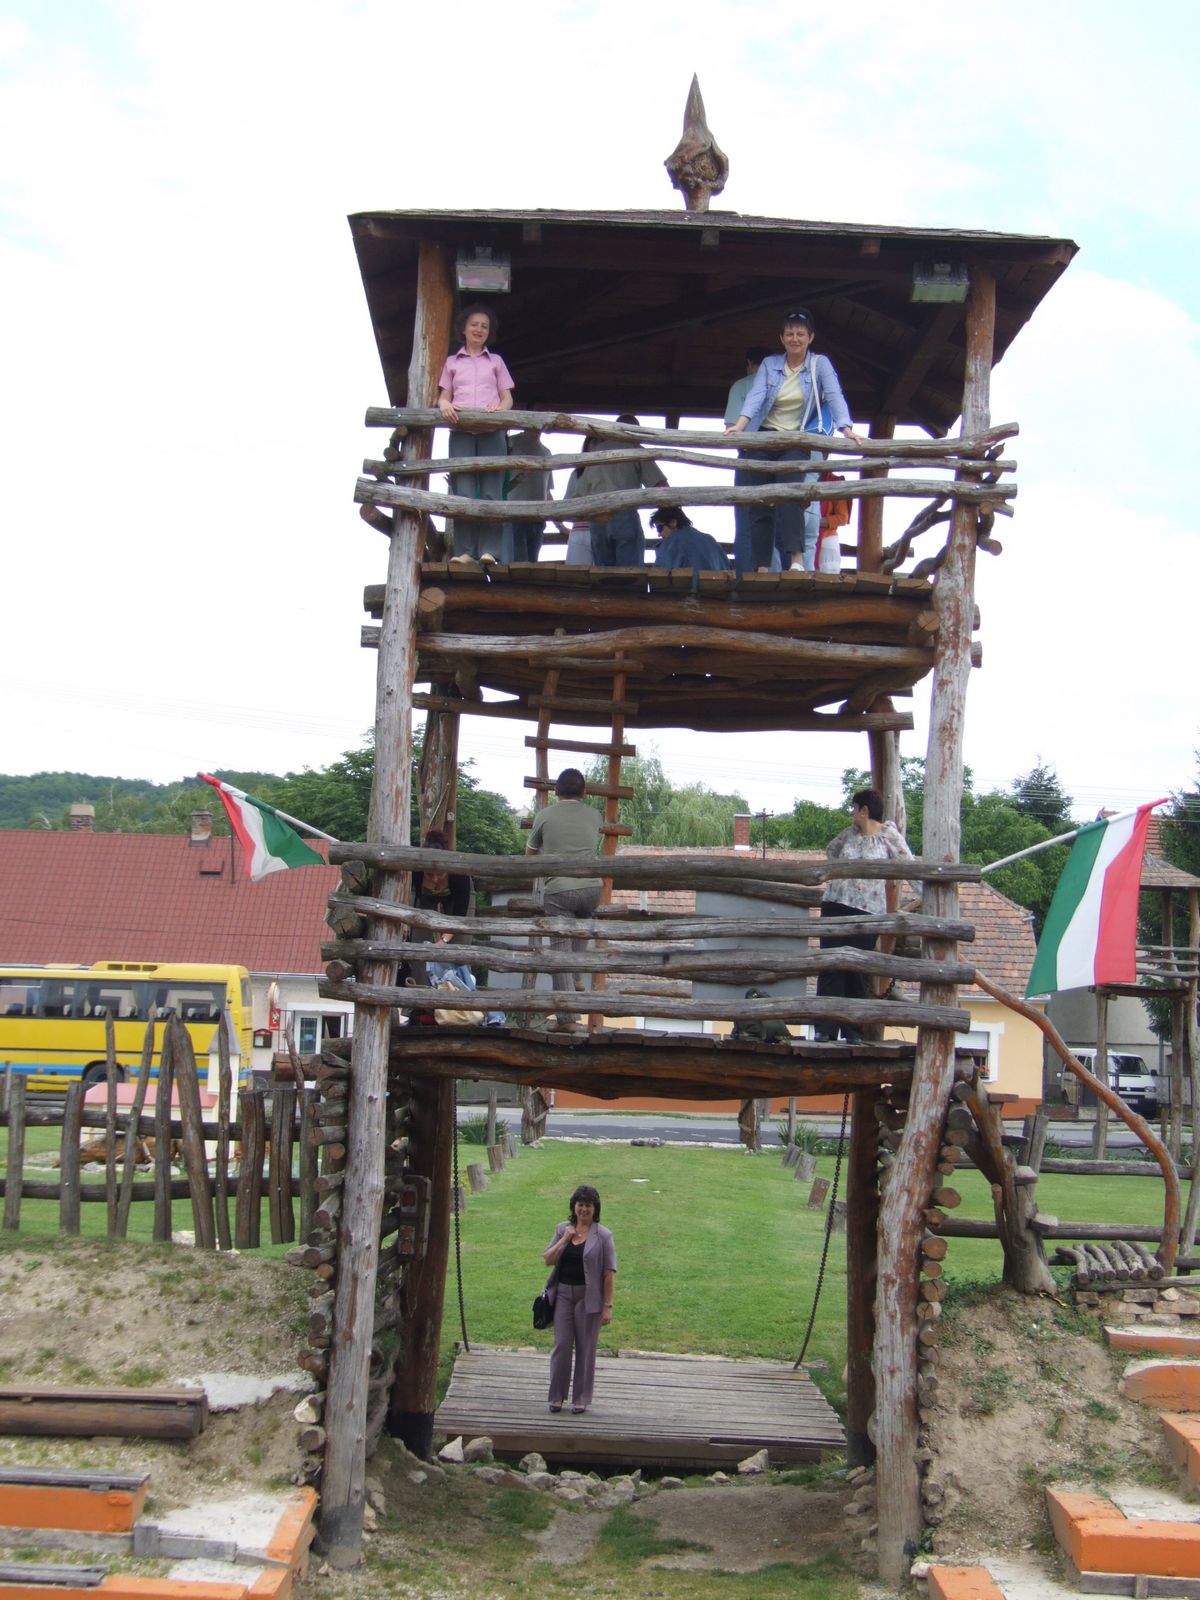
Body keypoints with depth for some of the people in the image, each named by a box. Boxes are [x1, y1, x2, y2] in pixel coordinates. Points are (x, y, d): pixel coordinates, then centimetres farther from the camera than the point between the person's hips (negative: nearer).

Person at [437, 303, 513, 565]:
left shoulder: (495, 361, 21)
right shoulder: (452, 362, 21)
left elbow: (508, 398, 14)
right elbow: (444, 396, 14)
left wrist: (500, 408, -9)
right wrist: (444, 405, -10)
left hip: (491, 430, 0)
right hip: (461, 430, 0)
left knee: (491, 490, -11)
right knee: (463, 491, -11)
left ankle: (489, 551, -18)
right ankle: (464, 551, -15)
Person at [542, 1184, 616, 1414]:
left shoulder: (602, 1236, -6)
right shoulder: (563, 1230, 6)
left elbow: (610, 1273, -8)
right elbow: (547, 1260, 2)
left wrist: (607, 1305, -12)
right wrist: (564, 1240, -12)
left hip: (589, 1298, -3)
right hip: (563, 1294, 3)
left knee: (586, 1348, 5)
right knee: (561, 1345, 5)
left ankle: (581, 1399, 16)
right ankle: (557, 1396, 16)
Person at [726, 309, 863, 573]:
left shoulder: (820, 364, 2)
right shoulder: (769, 364, 6)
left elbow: (834, 397, -11)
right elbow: (756, 395, -8)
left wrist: (847, 429, -28)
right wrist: (740, 425, -26)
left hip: (797, 444, -3)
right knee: (760, 503, -4)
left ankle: (798, 560, -32)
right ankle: (761, 568, -5)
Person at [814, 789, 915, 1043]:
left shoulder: (889, 834, -2)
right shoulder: (850, 833, 12)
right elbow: (831, 849, 30)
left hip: (867, 911, -4)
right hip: (835, 905, 4)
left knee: (858, 972, 0)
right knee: (831, 967, -1)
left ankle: (853, 1031, 7)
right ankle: (825, 1029, 1)